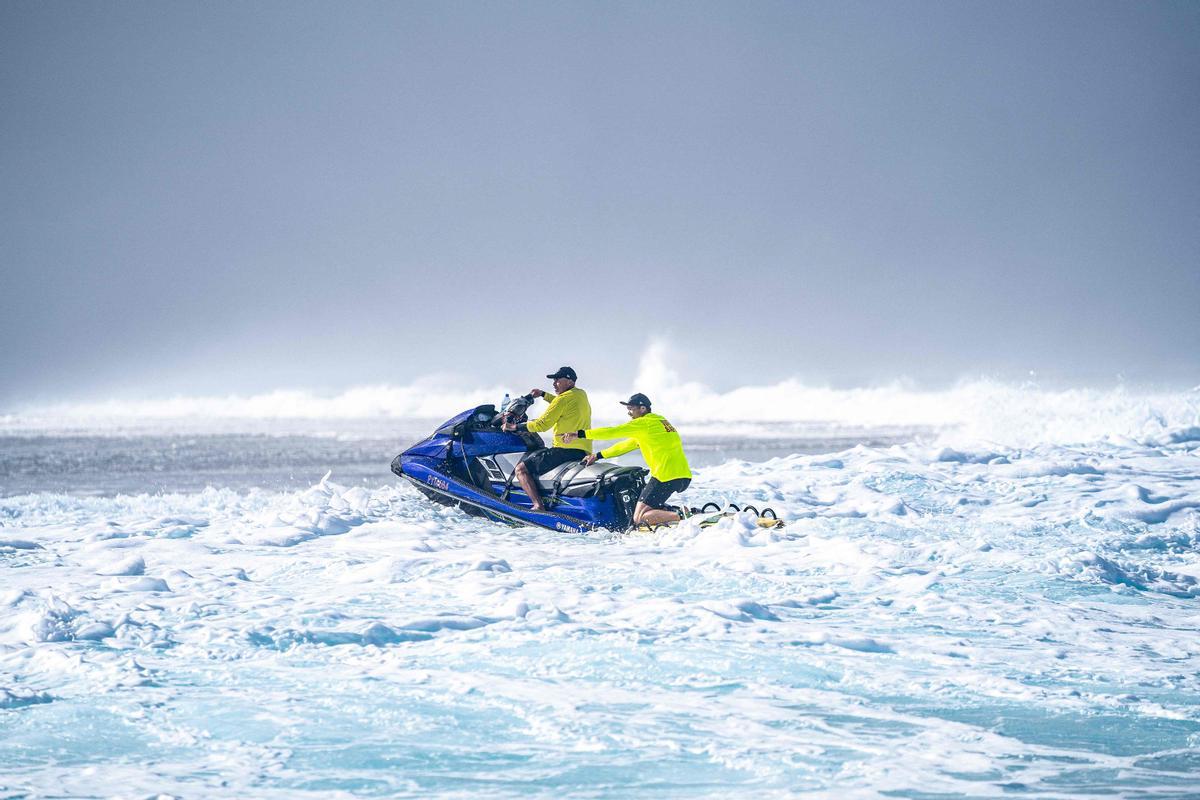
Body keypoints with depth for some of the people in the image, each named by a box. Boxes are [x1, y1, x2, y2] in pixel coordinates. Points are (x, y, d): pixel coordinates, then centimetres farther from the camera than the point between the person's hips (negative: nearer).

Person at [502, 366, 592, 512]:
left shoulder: (565, 398, -10)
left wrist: (516, 427, -3)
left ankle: (538, 505, -26)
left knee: (522, 468, -10)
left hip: (566, 449, -10)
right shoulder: (582, 395, 17)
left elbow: (542, 424, -12)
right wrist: (543, 394, 37)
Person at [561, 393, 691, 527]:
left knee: (639, 519, -9)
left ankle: (681, 517, -21)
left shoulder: (644, 423, -4)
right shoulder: (659, 422, 24)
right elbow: (627, 445, 30)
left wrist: (579, 434, -5)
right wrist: (598, 455, 32)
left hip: (666, 477, -9)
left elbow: (612, 432, -8)